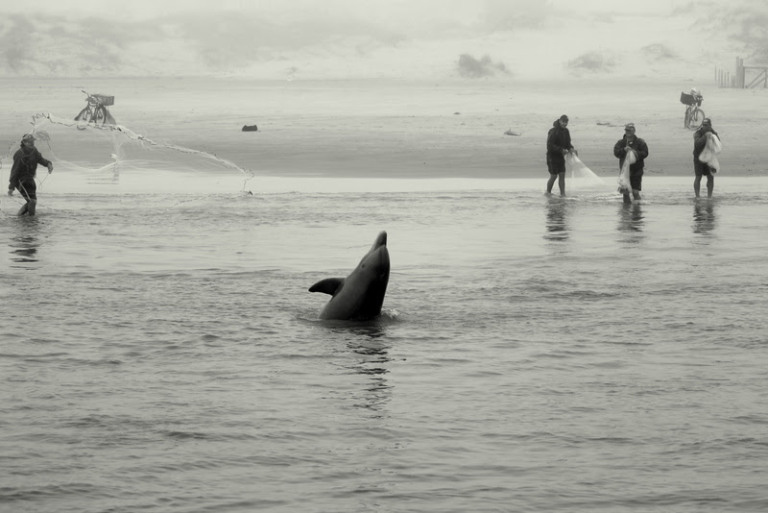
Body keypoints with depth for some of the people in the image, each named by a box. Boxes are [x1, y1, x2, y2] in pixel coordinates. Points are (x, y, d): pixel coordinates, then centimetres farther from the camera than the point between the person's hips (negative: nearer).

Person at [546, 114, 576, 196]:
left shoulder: (565, 131, 7)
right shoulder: (553, 131, -18)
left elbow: (567, 143, 16)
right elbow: (550, 146, -23)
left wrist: (571, 148, -7)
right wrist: (561, 150, -29)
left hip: (560, 156, 7)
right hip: (552, 156, -7)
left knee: (562, 175, 2)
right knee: (554, 176, -5)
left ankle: (563, 194, 4)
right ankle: (548, 192, 12)